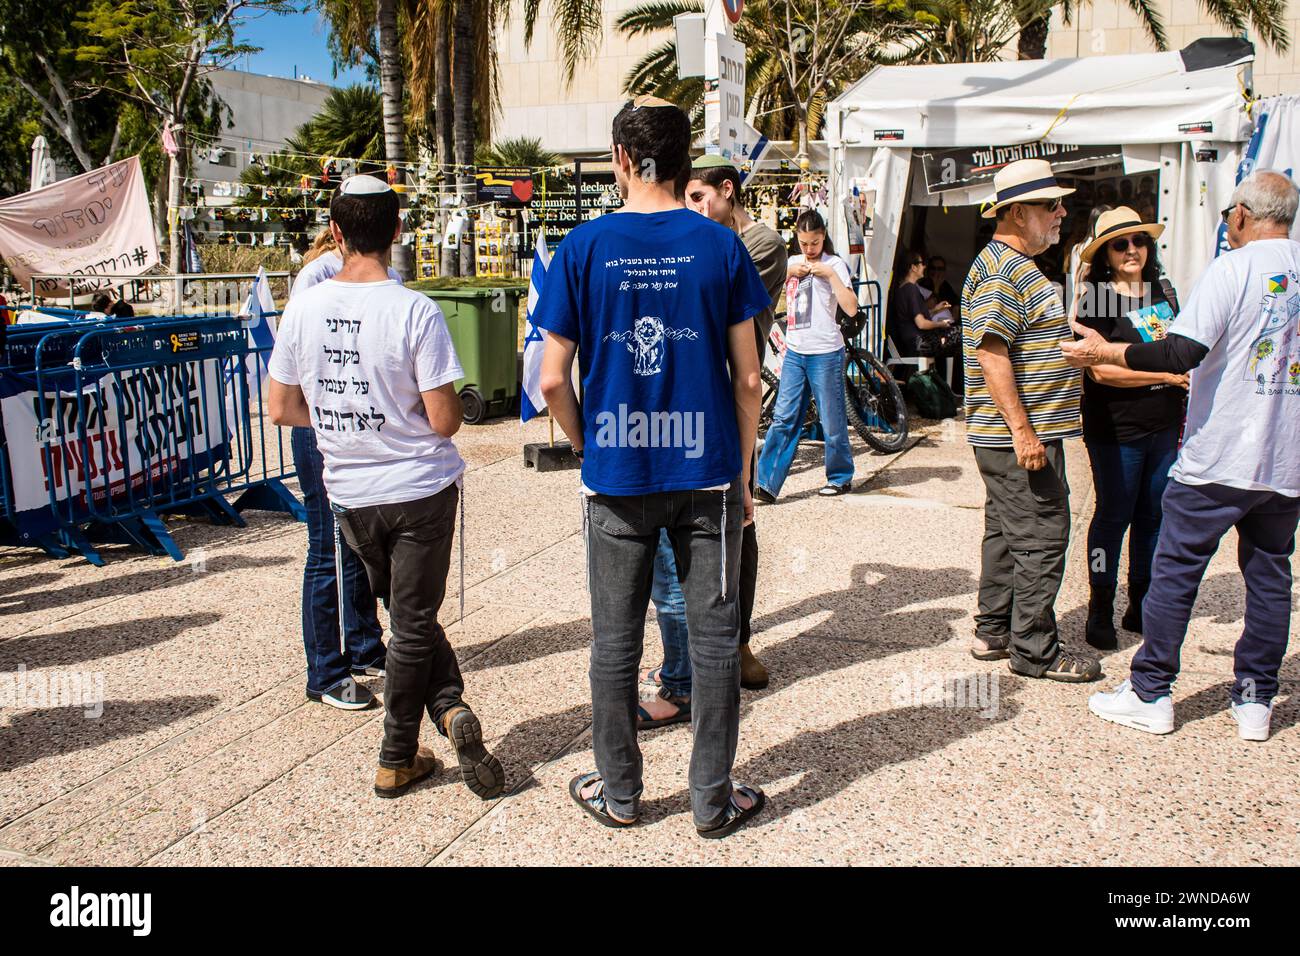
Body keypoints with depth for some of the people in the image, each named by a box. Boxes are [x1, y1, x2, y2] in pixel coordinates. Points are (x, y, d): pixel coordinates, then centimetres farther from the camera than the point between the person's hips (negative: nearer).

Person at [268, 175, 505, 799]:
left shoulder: (303, 308, -5)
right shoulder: (415, 311, -17)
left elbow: (282, 411, 1)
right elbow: (444, 420, -18)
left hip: (349, 493, 4)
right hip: (419, 489, -4)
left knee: (407, 615, 20)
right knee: (414, 624, 9)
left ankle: (449, 707, 10)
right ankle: (395, 760, 14)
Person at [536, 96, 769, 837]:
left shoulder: (582, 249, -4)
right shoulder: (720, 246, -2)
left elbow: (553, 380, -5)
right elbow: (747, 378, -1)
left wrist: (588, 448, 11)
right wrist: (743, 473, 9)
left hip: (616, 477, 0)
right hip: (707, 472, 0)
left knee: (616, 638, 12)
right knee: (714, 636, 10)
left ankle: (619, 793, 26)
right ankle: (713, 799, 21)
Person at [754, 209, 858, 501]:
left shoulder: (834, 264, -3)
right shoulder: (792, 262, 13)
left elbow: (851, 308, -14)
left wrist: (830, 274, -18)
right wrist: (788, 272, -6)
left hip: (825, 353, -4)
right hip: (794, 352, 4)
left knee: (832, 419, 4)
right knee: (783, 418, -1)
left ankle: (840, 477, 22)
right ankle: (766, 483, -3)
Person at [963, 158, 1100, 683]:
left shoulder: (1016, 265, 19)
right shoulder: (1002, 271, -15)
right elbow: (990, 352, -23)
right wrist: (1023, 428, -25)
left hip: (1011, 435, 11)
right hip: (1018, 435, -11)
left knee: (1007, 533, 15)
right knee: (1041, 538, -4)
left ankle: (993, 632, 24)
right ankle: (1035, 650, 5)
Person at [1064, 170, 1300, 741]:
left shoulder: (1234, 268, -11)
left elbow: (1181, 353, -21)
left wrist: (1102, 352, -11)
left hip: (1219, 457, -6)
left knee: (1175, 571, 3)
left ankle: (1151, 694, 10)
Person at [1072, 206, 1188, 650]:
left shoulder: (1161, 294, 13)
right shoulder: (1096, 301, -8)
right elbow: (1103, 370, -17)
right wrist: (1169, 375, -16)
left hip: (1163, 426, 7)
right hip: (1116, 429, -6)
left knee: (1153, 516, 11)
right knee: (1114, 516, 1)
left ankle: (1141, 605, 24)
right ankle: (1100, 610, 12)